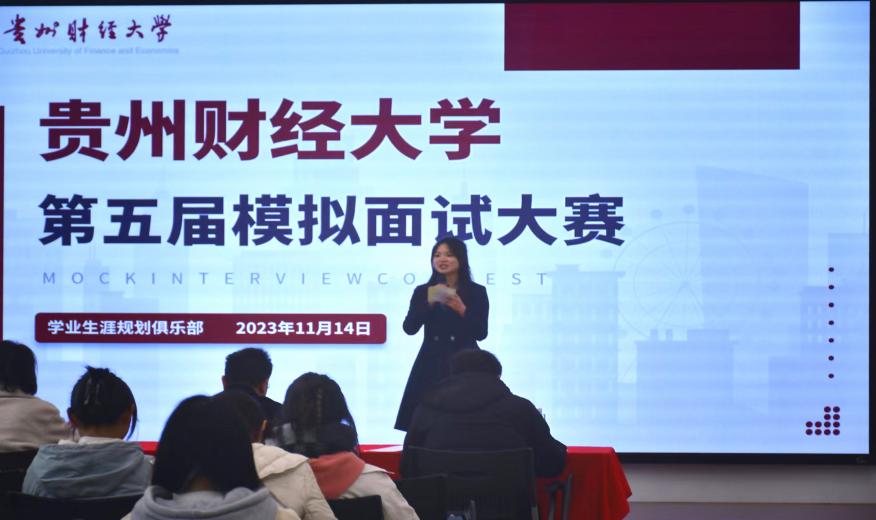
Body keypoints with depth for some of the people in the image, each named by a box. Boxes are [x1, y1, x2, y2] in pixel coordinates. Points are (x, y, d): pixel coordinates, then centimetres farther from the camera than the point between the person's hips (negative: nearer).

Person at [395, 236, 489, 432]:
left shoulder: (477, 292, 3)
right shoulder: (423, 292, 7)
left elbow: (481, 333, -3)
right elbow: (409, 328, -4)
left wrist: (462, 310, -16)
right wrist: (429, 303, -16)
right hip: (431, 366, 2)